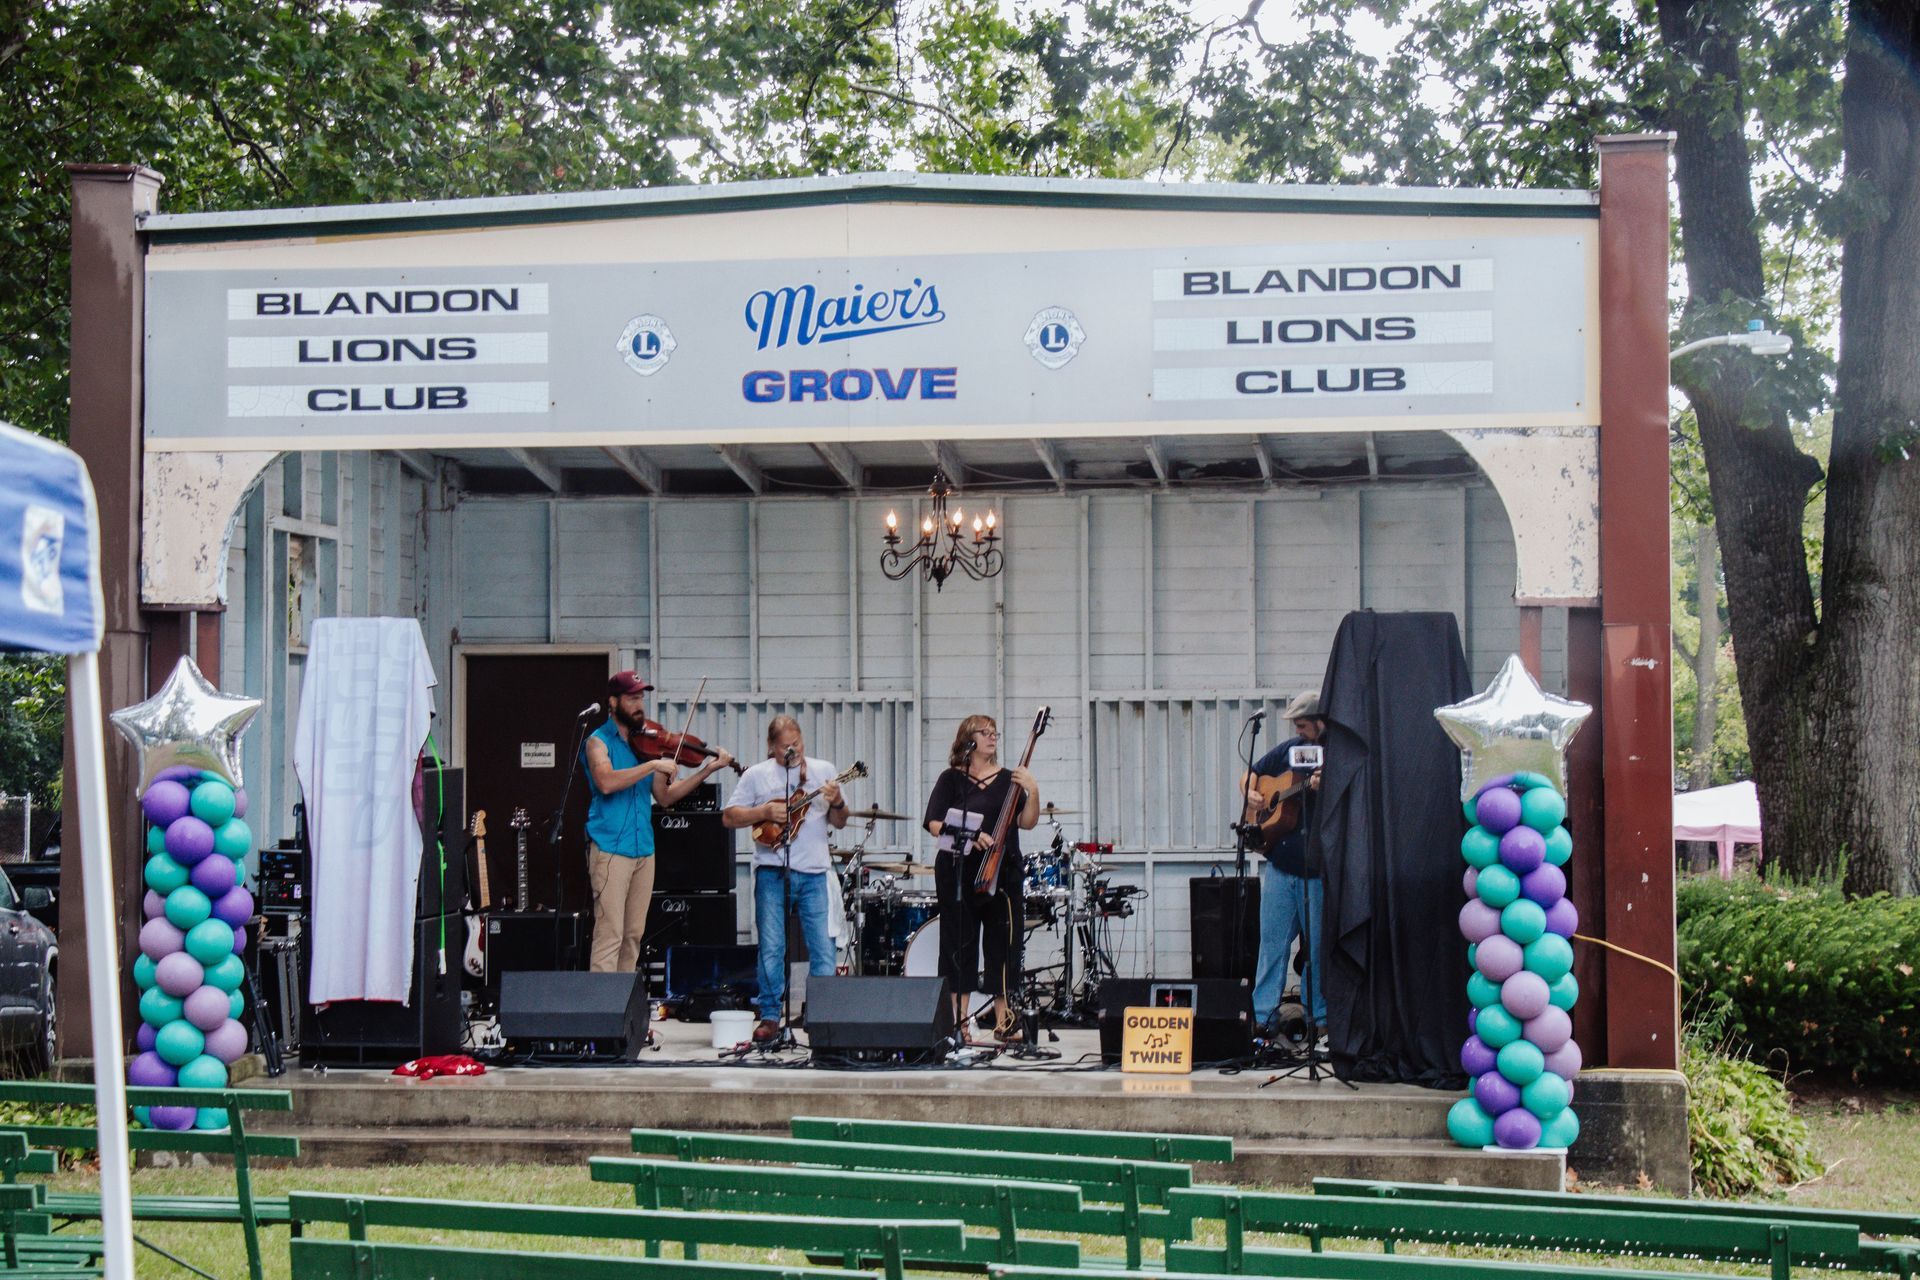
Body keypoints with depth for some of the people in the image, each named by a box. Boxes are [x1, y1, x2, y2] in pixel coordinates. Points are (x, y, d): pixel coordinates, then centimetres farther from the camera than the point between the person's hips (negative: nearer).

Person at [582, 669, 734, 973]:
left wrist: (707, 770, 7)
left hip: (644, 850, 7)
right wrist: (653, 765, -22)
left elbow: (664, 796, 15)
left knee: (633, 935, 9)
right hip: (610, 849, -7)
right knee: (610, 934, -11)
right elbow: (606, 782, -23)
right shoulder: (599, 741, -3)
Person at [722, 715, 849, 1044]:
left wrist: (837, 803, -11)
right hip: (772, 872, -1)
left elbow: (839, 823, 11)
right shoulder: (757, 775, 6)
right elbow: (728, 817, 3)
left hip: (814, 872, 1)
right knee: (771, 949, 1)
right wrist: (765, 812, -11)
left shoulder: (823, 770, 10)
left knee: (823, 948, -2)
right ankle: (770, 1017, 10)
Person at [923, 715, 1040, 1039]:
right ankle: (959, 1020, 5)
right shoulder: (952, 779, 4)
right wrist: (968, 836, -18)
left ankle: (1003, 1021, 8)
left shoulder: (1008, 779, 11)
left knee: (1003, 946, 2)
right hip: (958, 873, -2)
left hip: (1002, 873, 2)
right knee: (959, 946, 0)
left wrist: (1032, 792, -14)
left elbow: (1027, 822, 3)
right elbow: (935, 824, -4)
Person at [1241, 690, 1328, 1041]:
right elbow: (1251, 775, 22)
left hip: (1317, 868, -4)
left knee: (1317, 943, 3)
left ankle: (1319, 1016, 14)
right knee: (1272, 939, 4)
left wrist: (1323, 790, -29)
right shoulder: (1290, 749, 11)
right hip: (1279, 863, 4)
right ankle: (1263, 1015, 7)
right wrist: (1251, 794, 1)